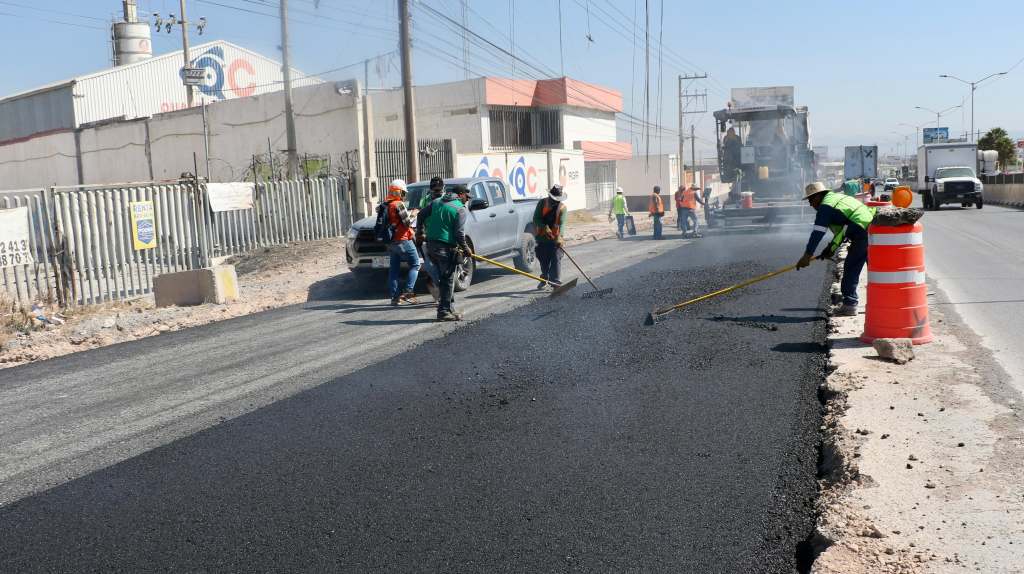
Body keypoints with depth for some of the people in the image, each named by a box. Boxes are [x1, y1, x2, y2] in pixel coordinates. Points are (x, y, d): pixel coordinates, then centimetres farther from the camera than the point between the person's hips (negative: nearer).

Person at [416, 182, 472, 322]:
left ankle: (449, 306, 21)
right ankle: (444, 311, 2)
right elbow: (459, 233, -13)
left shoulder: (436, 201, 11)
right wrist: (466, 249, -2)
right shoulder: (460, 209, -8)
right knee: (448, 280, 0)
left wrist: (420, 231, 28)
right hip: (446, 248, -7)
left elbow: (421, 214, 15)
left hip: (431, 245, 7)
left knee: (443, 278, 16)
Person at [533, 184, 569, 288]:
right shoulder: (542, 203, -1)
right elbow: (536, 218, -5)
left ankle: (555, 281, -14)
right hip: (542, 237, 2)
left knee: (556, 259, -10)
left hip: (555, 238, -2)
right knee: (543, 260, 12)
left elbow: (561, 224, -17)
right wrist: (544, 227, -21)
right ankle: (544, 280, 27)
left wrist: (559, 237, -31)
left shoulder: (563, 207, -6)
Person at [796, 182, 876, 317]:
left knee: (851, 269, -2)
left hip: (863, 234, -10)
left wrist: (807, 256, -13)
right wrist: (831, 248, 25)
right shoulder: (839, 197, 23)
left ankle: (849, 305, 0)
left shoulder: (825, 206, -6)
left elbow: (817, 233, -13)